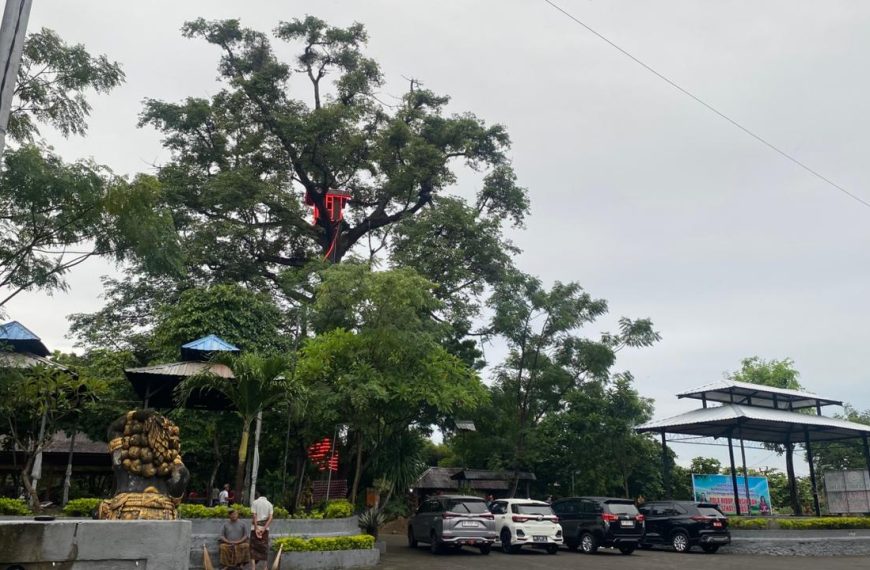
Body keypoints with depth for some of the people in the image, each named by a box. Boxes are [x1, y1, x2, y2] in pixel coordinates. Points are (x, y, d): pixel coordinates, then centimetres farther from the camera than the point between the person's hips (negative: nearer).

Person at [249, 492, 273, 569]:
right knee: (264, 549, 9)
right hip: (265, 528, 2)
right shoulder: (269, 504, 6)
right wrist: (264, 528, -10)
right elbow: (270, 518, -5)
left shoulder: (255, 503, -2)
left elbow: (254, 516, -11)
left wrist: (256, 529, -12)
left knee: (253, 549, 4)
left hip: (255, 528, -2)